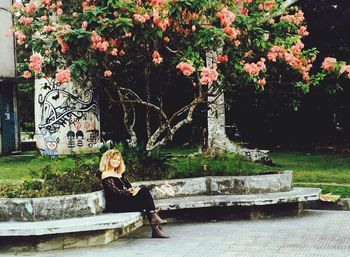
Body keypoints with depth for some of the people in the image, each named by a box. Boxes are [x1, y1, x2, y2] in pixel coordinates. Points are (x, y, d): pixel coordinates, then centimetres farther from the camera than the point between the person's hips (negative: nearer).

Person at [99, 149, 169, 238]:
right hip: (116, 206, -7)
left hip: (126, 200, 7)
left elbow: (129, 187, 16)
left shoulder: (120, 174, 24)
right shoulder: (106, 175, -1)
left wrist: (134, 190, -7)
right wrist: (131, 192, -17)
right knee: (144, 193, -23)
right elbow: (116, 192, -12)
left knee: (144, 190, -20)